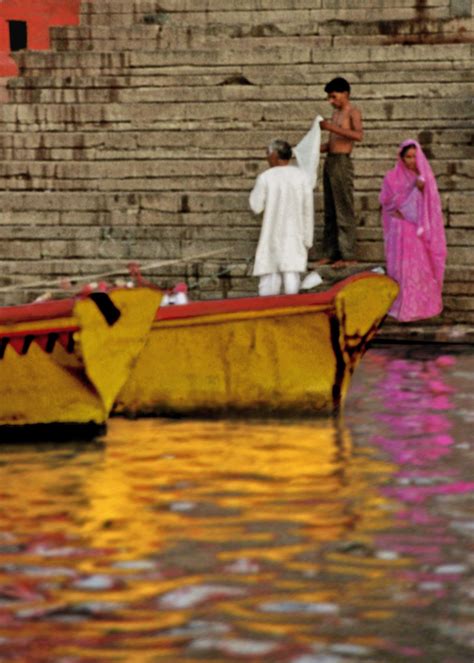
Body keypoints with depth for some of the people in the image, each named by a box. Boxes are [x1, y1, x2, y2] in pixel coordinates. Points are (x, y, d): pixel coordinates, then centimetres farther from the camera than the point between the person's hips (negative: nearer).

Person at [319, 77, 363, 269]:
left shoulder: (353, 112, -6)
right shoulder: (336, 113, 19)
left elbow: (358, 135, -24)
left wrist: (332, 128, -26)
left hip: (342, 162, -9)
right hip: (330, 161, 9)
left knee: (344, 210, -8)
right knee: (330, 212, 9)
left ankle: (348, 255, -8)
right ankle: (331, 253, 12)